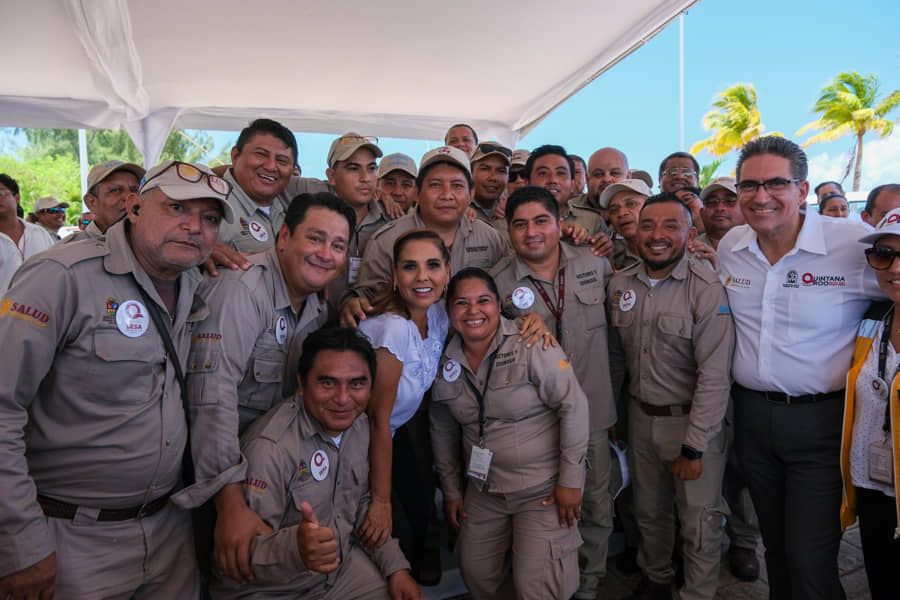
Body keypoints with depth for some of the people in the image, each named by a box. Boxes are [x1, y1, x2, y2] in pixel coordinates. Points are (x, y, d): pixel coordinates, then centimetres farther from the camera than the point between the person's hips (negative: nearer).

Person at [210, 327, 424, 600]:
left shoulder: (360, 424, -2)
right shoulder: (270, 447, -26)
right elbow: (242, 552, -28)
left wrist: (396, 567, 2)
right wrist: (294, 549, -46)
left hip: (344, 564, 6)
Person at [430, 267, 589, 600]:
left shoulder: (531, 346, -19)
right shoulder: (445, 362, -2)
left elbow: (573, 406, -17)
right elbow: (443, 431, 9)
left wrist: (571, 480, -15)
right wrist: (451, 490, 14)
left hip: (544, 488, -5)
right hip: (484, 491, 5)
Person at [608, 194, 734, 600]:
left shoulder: (707, 289, -18)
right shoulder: (620, 285, -1)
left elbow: (714, 376, -19)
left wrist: (694, 447, -18)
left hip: (692, 419, -5)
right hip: (640, 417, 5)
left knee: (699, 524, 7)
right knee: (649, 512, 21)